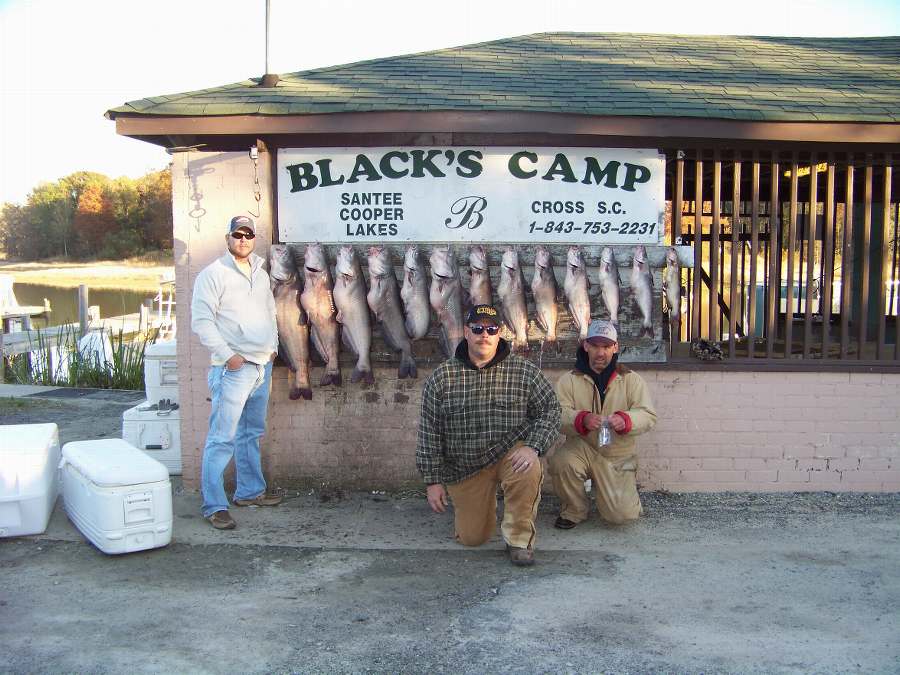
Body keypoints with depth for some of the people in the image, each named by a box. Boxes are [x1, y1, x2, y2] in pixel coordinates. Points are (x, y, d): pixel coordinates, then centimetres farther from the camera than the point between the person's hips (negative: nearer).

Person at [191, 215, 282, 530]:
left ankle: (250, 491, 28)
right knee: (223, 437, -8)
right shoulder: (213, 274, -7)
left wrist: (273, 346, 13)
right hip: (233, 368, -7)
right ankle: (214, 506, -3)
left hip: (263, 365, 8)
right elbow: (201, 320, -13)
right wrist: (227, 355, -16)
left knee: (252, 433, 16)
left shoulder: (261, 274, 15)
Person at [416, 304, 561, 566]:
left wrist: (533, 446, -21)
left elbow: (550, 410, -3)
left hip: (510, 453, -1)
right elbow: (429, 433, -2)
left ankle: (519, 539, -13)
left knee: (529, 469, -35)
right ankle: (481, 504, 39)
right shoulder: (441, 377, -5)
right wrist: (433, 481, -4)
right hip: (463, 467, 2)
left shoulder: (525, 371, -7)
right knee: (471, 538, 3)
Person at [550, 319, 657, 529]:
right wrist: (582, 419, -34)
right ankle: (574, 510, -3)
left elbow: (648, 416, -7)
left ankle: (628, 491, 26)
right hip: (581, 448, 0)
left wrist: (625, 419, -30)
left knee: (620, 515, -14)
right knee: (561, 462, -34)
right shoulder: (569, 380, -2)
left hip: (617, 456, 0)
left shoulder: (632, 380, 2)